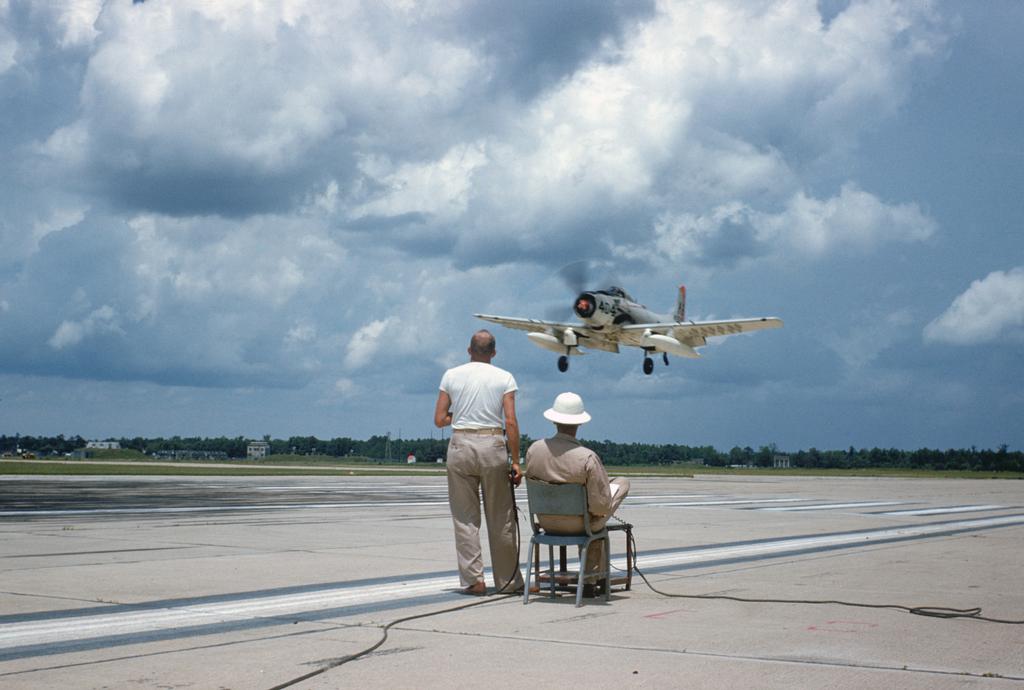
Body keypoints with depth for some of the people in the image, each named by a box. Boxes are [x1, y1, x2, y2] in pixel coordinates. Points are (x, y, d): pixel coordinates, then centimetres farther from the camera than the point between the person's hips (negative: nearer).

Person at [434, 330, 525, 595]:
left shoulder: (451, 376, 5)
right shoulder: (504, 378, 1)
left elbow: (439, 419, 3)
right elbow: (511, 422, -6)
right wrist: (516, 461, -3)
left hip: (460, 445, 1)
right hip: (493, 445, -1)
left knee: (465, 517, 6)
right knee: (500, 518, 7)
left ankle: (473, 579, 1)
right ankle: (507, 580, 14)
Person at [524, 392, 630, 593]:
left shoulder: (533, 449, -15)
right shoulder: (588, 458, -30)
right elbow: (602, 506, -24)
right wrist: (599, 510, 0)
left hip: (546, 521, 5)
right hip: (579, 524, -5)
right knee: (622, 483, 22)